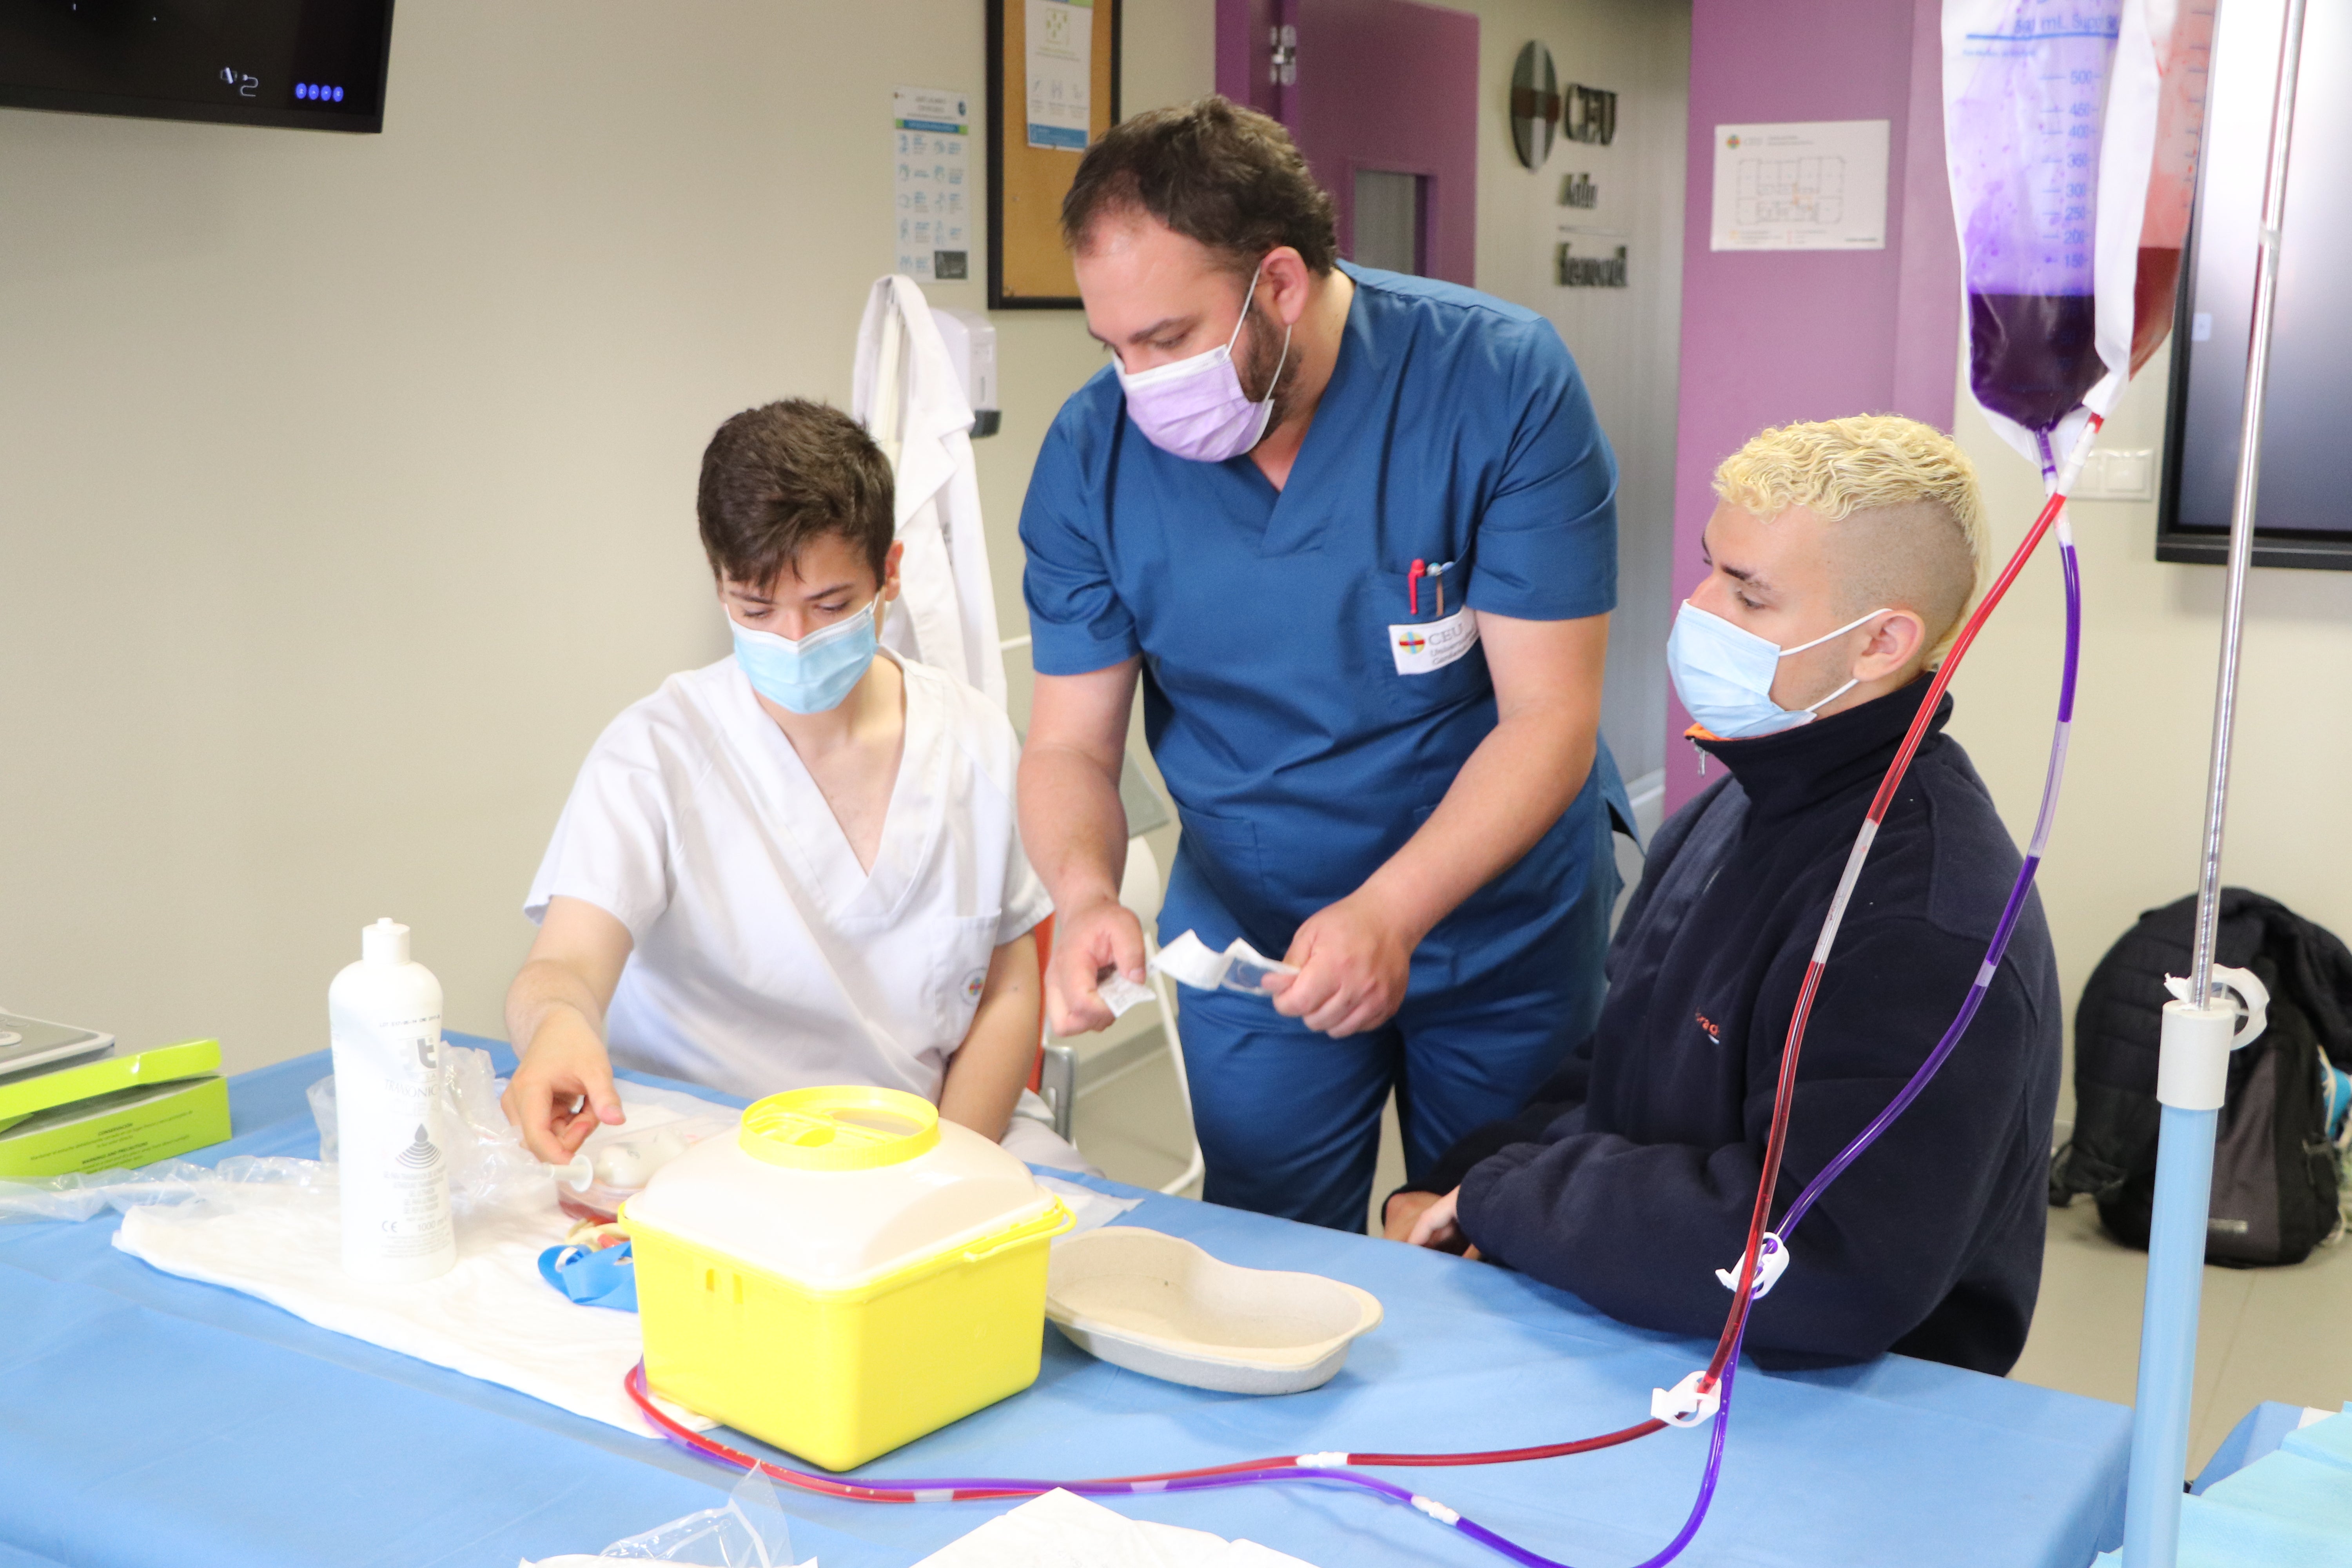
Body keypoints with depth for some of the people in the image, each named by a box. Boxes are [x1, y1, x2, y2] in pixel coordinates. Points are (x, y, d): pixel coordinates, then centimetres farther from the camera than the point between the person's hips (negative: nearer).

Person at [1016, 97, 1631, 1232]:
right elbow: (1069, 744, -8)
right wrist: (1085, 894, -30)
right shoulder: (1094, 453, -13)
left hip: (1501, 925, -1)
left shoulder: (1502, 382, -22)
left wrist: (1391, 909, -37)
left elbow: (1549, 721, -23)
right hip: (1248, 943, 1)